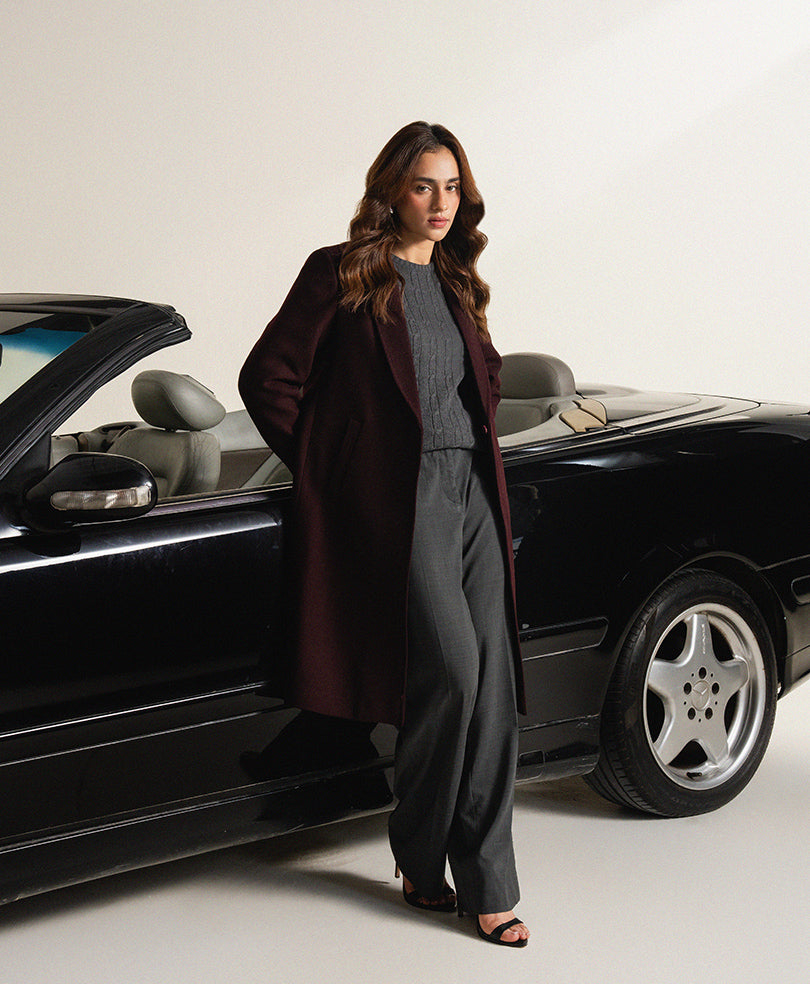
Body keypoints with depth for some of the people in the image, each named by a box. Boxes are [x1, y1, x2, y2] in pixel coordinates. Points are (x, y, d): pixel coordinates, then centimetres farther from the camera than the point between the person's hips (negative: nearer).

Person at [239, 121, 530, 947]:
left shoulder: (456, 285, 20)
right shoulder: (342, 274, 0)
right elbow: (266, 377, -1)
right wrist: (329, 472, 0)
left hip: (473, 491, 6)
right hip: (399, 497, -6)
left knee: (492, 684, -2)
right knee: (451, 669, -17)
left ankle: (486, 886, 4)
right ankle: (419, 861, 4)